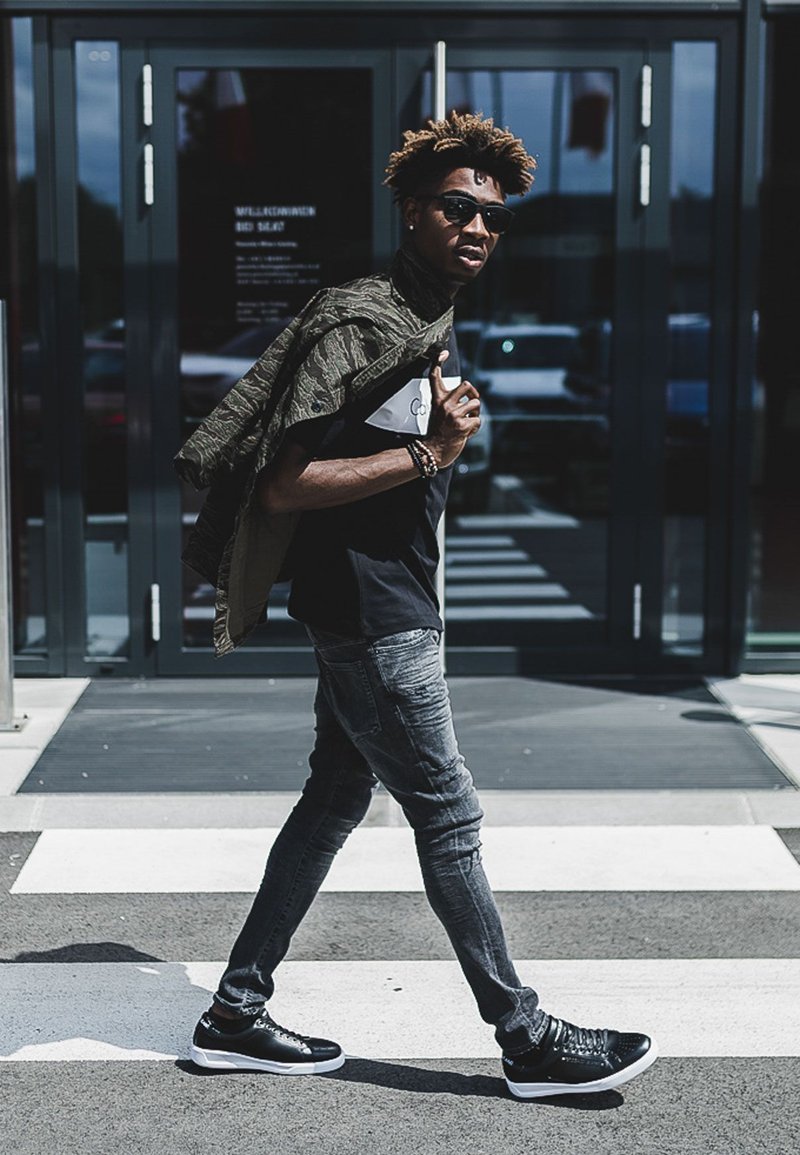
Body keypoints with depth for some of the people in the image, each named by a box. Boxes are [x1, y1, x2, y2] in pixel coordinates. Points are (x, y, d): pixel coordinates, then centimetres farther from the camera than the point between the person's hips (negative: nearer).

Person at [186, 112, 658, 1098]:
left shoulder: (435, 321, 12)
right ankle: (528, 1041, 10)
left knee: (336, 798, 14)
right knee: (447, 814, -2)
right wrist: (428, 453, -24)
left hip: (382, 603, 10)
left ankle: (235, 1016, 22)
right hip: (369, 613, -10)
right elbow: (281, 488, -25)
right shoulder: (368, 325, -20)